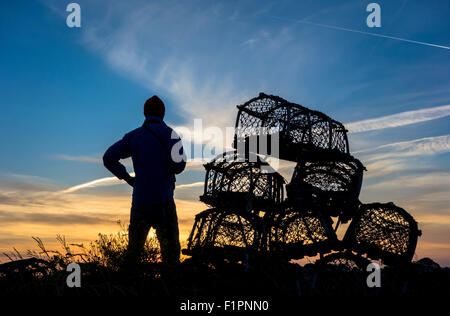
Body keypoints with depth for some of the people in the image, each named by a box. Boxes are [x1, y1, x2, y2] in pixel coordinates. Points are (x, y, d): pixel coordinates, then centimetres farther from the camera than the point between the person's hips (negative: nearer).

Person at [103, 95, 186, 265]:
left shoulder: (133, 136, 8)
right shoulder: (169, 133, -3)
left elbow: (108, 158, 5)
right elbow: (178, 164, -14)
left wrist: (127, 177, 10)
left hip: (139, 202, 4)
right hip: (163, 201, -3)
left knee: (133, 251, 14)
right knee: (170, 251, -1)